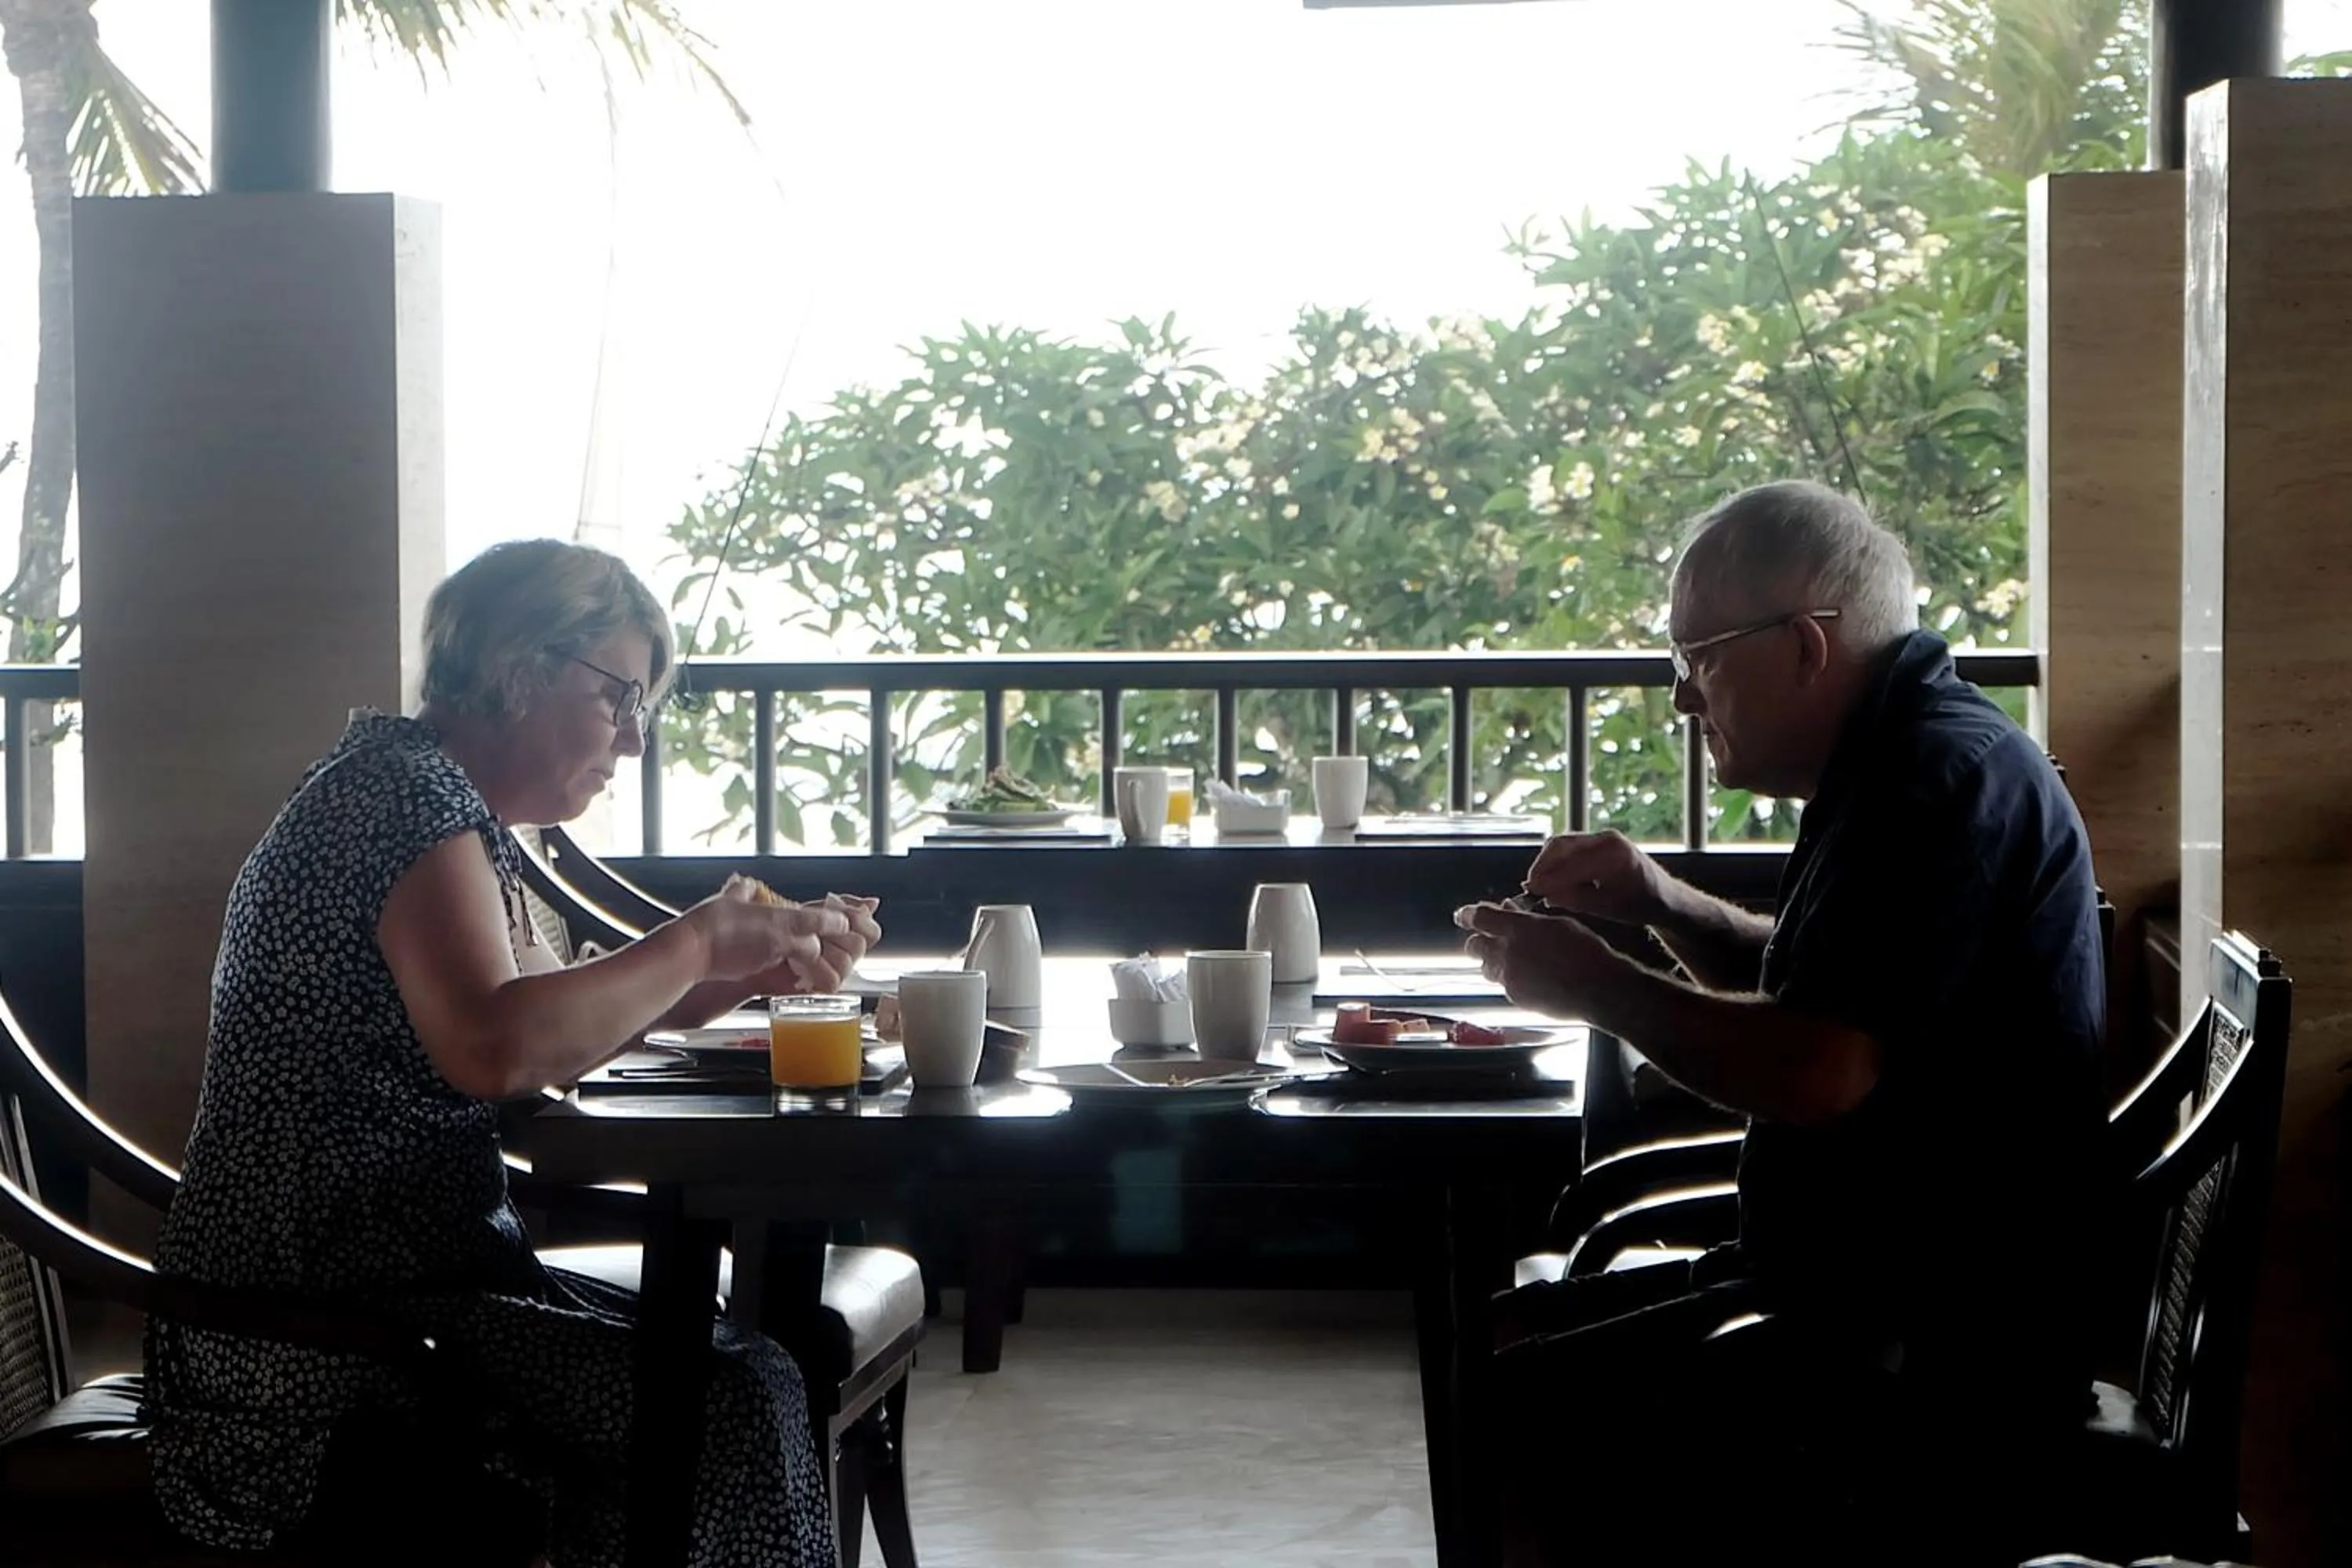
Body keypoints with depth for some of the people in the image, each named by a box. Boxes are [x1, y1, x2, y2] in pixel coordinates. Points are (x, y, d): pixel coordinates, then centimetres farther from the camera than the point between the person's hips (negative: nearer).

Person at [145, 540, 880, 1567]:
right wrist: (701, 942, -18)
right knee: (738, 1400, -18)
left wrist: (751, 971, 8)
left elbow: (559, 1024, 22)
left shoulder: (443, 800, 17)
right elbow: (495, 1048, -29)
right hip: (323, 1320, -10)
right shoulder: (406, 791, -14)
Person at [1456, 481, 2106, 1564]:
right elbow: (1810, 993, 29)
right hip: (1870, 1289, 11)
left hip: (1946, 1356, -11)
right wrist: (1664, 907, 11)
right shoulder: (1904, 759, 15)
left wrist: (1599, 986, -13)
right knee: (1508, 1335, 11)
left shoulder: (1948, 774, -18)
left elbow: (1817, 1070, -27)